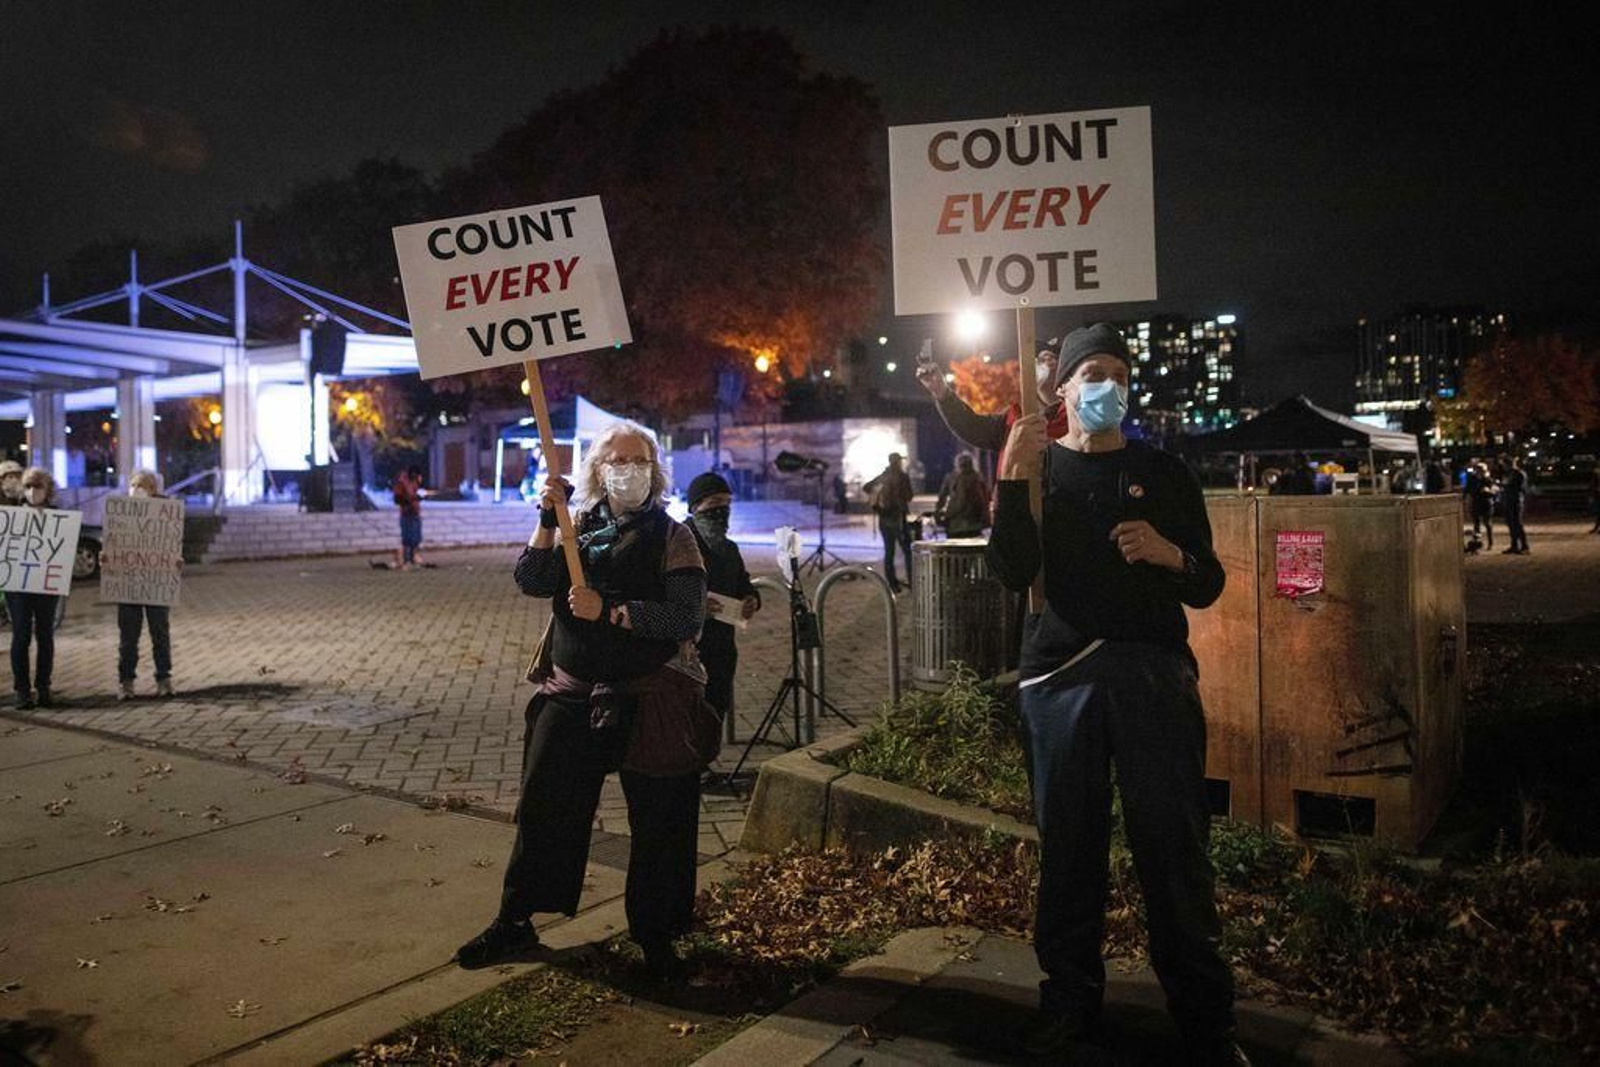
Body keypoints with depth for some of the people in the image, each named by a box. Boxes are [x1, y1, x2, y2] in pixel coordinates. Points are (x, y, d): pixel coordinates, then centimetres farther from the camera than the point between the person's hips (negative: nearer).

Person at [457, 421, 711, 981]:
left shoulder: (672, 537, -3)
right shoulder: (577, 527, 9)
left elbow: (686, 618, -15)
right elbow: (532, 581, -5)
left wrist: (610, 611, -20)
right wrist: (547, 518, -16)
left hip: (650, 702, -3)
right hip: (572, 694, 4)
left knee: (659, 824, 5)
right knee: (543, 808, 10)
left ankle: (656, 938, 23)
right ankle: (514, 923, 27)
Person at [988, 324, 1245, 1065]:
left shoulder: (1163, 472, 10)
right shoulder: (1035, 465, 10)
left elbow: (1207, 587, 7)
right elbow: (1012, 573, -4)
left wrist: (1171, 554, -14)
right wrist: (1013, 482, -14)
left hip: (1153, 672, 0)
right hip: (1060, 674, 1)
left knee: (1174, 844, 0)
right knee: (1067, 844, 5)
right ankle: (1070, 1001, 20)